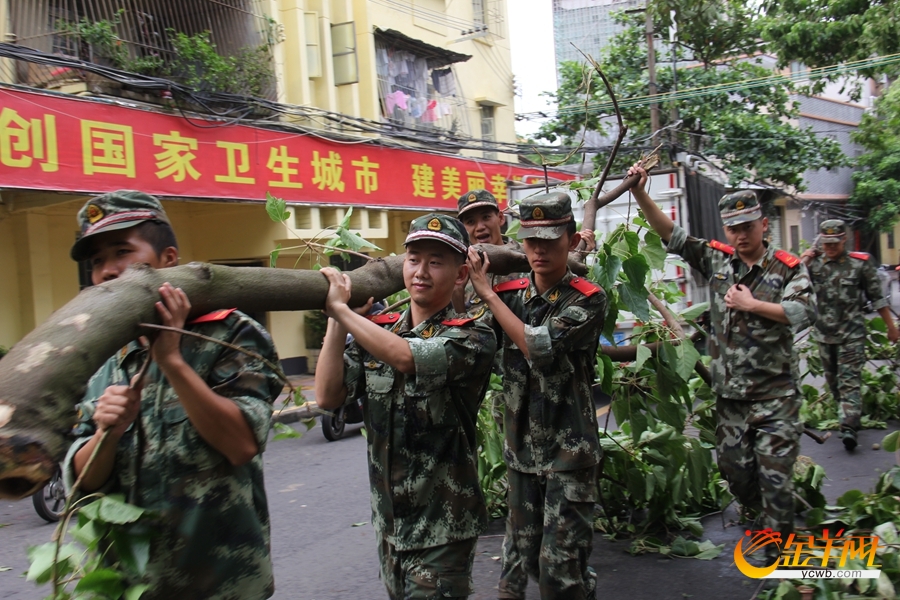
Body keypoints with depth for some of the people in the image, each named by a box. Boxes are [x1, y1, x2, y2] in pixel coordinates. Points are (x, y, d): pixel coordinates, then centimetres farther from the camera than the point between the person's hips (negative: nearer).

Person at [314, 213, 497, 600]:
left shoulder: (472, 338, -13)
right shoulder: (376, 332, 3)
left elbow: (407, 357, -31)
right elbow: (328, 397, -6)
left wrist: (340, 308, -23)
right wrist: (336, 322, -11)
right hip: (388, 520, 6)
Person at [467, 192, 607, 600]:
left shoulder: (588, 300, -10)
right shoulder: (510, 294, 4)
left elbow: (538, 347, -23)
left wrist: (487, 292, -18)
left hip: (569, 451, -4)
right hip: (521, 448, 5)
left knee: (561, 566, -2)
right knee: (519, 555, 14)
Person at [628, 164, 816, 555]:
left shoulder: (788, 268, -4)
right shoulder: (716, 260, 5)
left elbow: (806, 313, -17)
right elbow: (671, 234, 0)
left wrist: (752, 305, -15)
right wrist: (640, 192, -9)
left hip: (774, 394, -4)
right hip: (729, 392, 4)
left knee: (775, 475, -4)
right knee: (734, 470, 13)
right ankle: (765, 523, 38)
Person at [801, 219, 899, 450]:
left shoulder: (861, 263, -3)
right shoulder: (814, 264, 3)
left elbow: (877, 298, 3)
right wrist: (803, 263, -13)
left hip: (852, 334, -4)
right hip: (824, 334, 4)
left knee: (849, 380, -11)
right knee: (832, 379, 15)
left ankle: (849, 427, -17)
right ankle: (850, 414, 36)